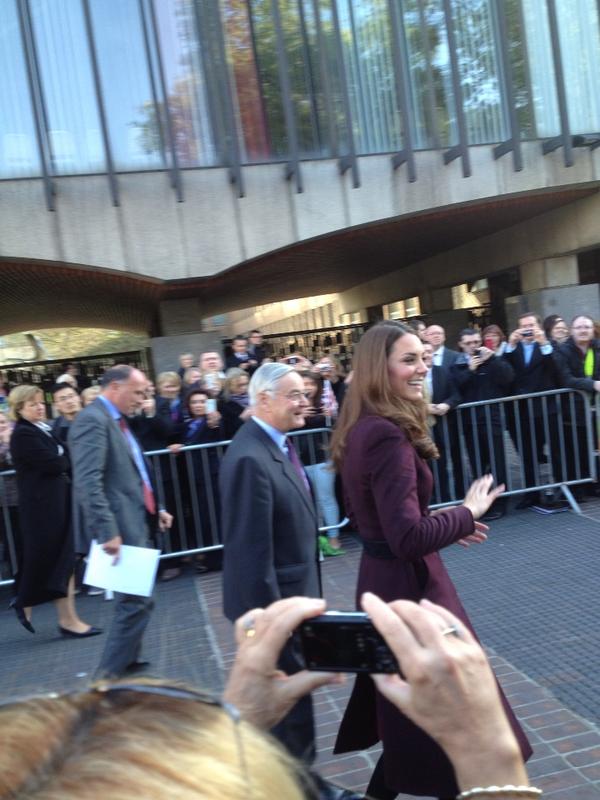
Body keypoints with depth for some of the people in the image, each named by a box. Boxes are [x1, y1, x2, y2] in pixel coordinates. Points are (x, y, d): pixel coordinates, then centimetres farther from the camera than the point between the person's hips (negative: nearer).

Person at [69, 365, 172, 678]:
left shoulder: (115, 419, 15)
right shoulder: (93, 419, -16)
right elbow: (88, 481, -26)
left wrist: (155, 507, 18)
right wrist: (108, 532, -29)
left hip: (132, 523, 10)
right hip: (118, 528, -10)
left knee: (134, 598, 19)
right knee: (136, 601, -7)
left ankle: (126, 659, 34)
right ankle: (107, 675, 4)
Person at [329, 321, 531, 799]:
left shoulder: (362, 428, 5)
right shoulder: (388, 435, -26)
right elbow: (408, 538, -30)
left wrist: (448, 525, 12)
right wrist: (468, 513, -15)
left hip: (383, 579, 10)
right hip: (409, 585, -10)